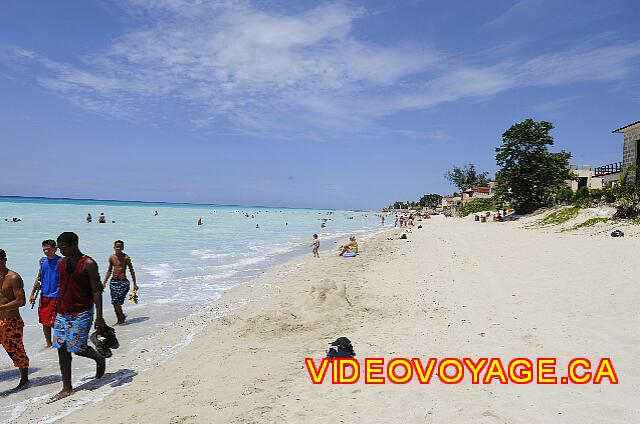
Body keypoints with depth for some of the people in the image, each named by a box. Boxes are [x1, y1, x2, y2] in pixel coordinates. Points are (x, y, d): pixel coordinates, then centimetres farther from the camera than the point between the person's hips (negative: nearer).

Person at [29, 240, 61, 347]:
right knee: (44, 322, 12)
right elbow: (38, 278, 15)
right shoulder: (43, 261, 8)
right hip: (44, 296, 6)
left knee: (53, 323, -7)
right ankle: (48, 344, 28)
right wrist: (32, 294, 10)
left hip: (56, 297, -6)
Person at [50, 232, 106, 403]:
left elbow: (97, 291, -13)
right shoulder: (61, 263, 8)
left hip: (82, 313, -7)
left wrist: (99, 317, -16)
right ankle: (67, 388, 15)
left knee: (78, 348, -9)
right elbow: (62, 288, 18)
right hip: (63, 314, 7)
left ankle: (99, 358, 23)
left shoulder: (88, 264, -12)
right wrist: (57, 311, 18)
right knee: (62, 349, 5)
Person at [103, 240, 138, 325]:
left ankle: (121, 316, 13)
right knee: (114, 303, 6)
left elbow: (131, 270, -2)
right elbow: (109, 271, 18)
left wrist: (135, 284, -3)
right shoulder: (111, 257, 7)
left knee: (117, 302, -10)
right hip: (113, 281, 5)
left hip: (123, 281, -5)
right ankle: (119, 319, 20)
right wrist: (104, 282, 14)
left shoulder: (126, 257, -7)